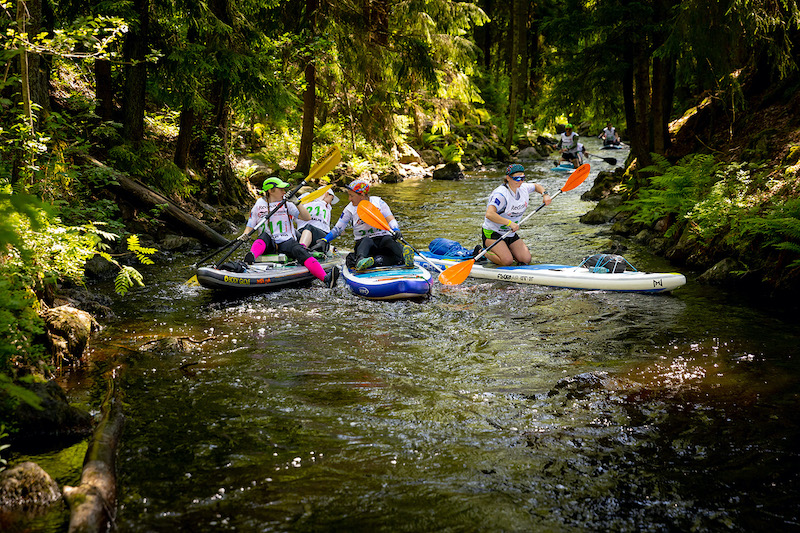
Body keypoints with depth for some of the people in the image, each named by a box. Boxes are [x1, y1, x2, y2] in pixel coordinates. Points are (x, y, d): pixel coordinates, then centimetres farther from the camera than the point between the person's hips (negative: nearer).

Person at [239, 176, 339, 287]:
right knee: (265, 236, -32)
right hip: (268, 245, 1)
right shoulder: (259, 206, 12)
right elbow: (250, 227, 12)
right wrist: (245, 235, -10)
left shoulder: (287, 205, 12)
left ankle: (326, 279, -53)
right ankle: (252, 256, -64)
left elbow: (307, 218, 3)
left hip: (287, 242, -1)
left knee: (300, 251, -30)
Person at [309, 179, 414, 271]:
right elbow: (337, 229, 6)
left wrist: (396, 230, -25)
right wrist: (324, 240, -8)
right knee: (366, 240, -36)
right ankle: (360, 260, -66)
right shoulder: (350, 209, 6)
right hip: (363, 244, 0)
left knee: (388, 240, -34)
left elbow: (390, 219, -4)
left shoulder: (378, 202, 4)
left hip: (383, 237, 0)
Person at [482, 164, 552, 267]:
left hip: (511, 233, 8)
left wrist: (545, 194, 3)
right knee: (507, 261, -23)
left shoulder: (523, 188, 0)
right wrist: (509, 223, -40)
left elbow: (536, 186, 23)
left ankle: (505, 249, 21)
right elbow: (489, 214, -39)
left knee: (526, 259, -4)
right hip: (492, 232, -8)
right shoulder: (501, 194, -25)